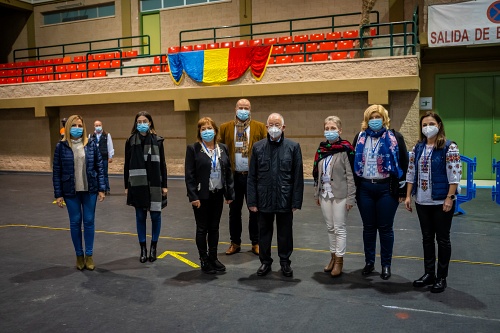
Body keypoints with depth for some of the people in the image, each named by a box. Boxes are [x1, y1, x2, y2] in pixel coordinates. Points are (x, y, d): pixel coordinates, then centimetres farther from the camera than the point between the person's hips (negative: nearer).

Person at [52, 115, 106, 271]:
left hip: (90, 190, 1)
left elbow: (99, 167, 3)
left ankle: (89, 255, 17)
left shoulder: (91, 144, 0)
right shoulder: (61, 146, -3)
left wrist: (101, 189, -2)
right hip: (71, 191, -1)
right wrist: (58, 194, -5)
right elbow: (56, 171, -2)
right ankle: (79, 255, 20)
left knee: (89, 221, 5)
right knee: (75, 222, 7)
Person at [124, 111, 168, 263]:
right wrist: (126, 186, 4)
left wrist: (164, 185, 2)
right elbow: (127, 165, 6)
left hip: (154, 184, 0)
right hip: (137, 185, 1)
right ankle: (143, 248, 18)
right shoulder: (131, 141, 3)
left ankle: (153, 247, 19)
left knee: (155, 215, 3)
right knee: (140, 216, 7)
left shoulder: (157, 140, 2)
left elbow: (162, 164, 4)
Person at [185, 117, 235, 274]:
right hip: (202, 195, -4)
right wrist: (193, 196, -15)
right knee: (202, 228, 7)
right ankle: (204, 260, 18)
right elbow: (189, 174, -9)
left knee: (214, 227, 13)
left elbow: (228, 172, 8)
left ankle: (213, 257, 26)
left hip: (218, 194, 4)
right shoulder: (193, 149, -6)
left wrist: (230, 193, 4)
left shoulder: (223, 148, 6)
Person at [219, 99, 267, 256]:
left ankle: (256, 243, 20)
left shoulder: (260, 127, -1)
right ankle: (235, 243, 23)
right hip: (233, 176, 1)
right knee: (234, 211, 11)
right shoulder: (225, 128, 3)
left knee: (255, 211, 8)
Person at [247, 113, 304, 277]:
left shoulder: (293, 147, -1)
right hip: (264, 199, 1)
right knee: (264, 232, 12)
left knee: (285, 233, 11)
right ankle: (265, 261, 28)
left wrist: (296, 202, -5)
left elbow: (298, 176, -2)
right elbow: (252, 177, 4)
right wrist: (252, 201, -1)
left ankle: (285, 262, 28)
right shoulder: (258, 147, 3)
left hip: (285, 200, -1)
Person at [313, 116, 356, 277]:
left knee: (339, 228, 2)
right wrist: (317, 194, 14)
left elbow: (351, 174, -11)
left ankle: (339, 260, 13)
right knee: (330, 227, 14)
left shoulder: (346, 149, -10)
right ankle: (333, 256, 27)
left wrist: (351, 197, -13)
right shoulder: (321, 149, 8)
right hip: (325, 194, 6)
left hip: (340, 195, -6)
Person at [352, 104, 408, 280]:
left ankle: (386, 265, 17)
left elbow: (404, 165, -1)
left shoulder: (395, 138, 0)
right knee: (368, 227, 10)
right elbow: (354, 163, 11)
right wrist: (353, 188, 7)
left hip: (387, 188, -3)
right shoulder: (360, 138, 9)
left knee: (385, 228, 4)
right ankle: (369, 262, 23)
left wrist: (402, 191, -4)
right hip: (365, 188, 3)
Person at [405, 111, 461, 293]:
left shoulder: (449, 147, -9)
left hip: (441, 202, -5)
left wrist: (449, 198, -18)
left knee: (442, 239, 6)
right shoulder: (417, 148, 8)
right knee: (427, 238, 13)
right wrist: (408, 195, 6)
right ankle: (429, 273, 25)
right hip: (422, 202, 5)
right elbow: (411, 173, 10)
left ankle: (442, 277, 16)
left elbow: (454, 175, -13)